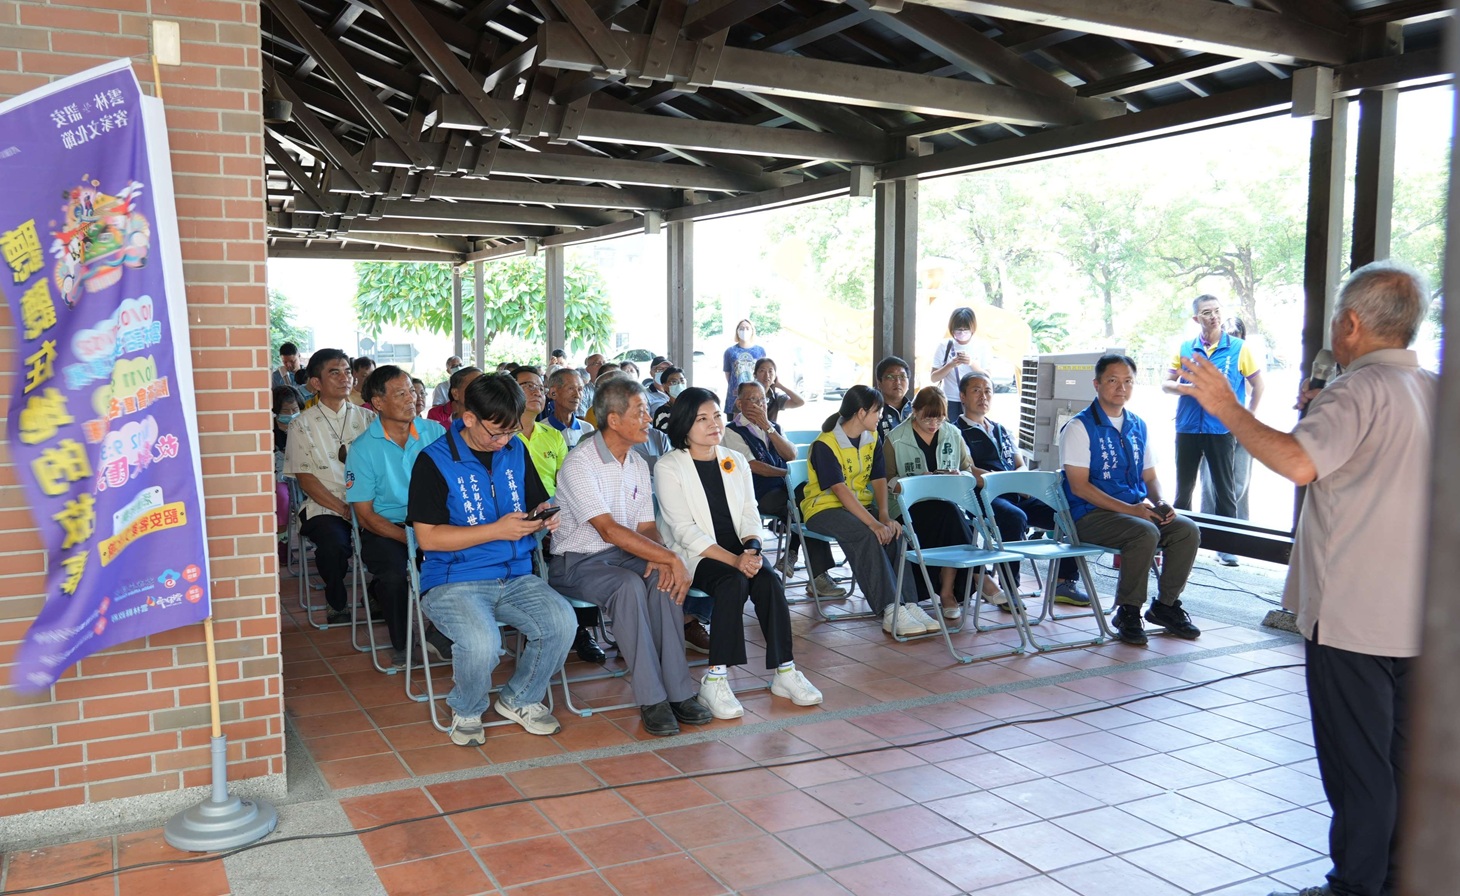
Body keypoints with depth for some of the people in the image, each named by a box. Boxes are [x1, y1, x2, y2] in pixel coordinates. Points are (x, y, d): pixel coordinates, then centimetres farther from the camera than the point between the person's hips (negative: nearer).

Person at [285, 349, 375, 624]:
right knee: (334, 545, -33)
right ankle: (338, 606, -3)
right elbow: (306, 479, 0)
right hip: (324, 507, -2)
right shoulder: (303, 425, 5)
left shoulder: (366, 418, 13)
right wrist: (344, 509, -12)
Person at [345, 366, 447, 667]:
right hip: (385, 528, -2)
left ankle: (443, 633, -3)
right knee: (394, 573, -32)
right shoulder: (363, 448, -3)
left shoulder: (434, 432, 4)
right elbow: (365, 515, -5)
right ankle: (399, 644, -2)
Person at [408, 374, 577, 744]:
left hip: (516, 576, 5)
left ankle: (519, 699, 7)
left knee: (561, 622, -22)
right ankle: (466, 711, 3)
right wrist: (497, 530, -18)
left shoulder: (516, 452, 9)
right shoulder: (434, 461, -7)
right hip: (454, 580, -5)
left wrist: (542, 517, -5)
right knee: (481, 642, -33)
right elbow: (428, 536, -12)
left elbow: (538, 503, 21)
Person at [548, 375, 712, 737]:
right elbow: (609, 530, -25)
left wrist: (658, 558, -17)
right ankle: (651, 699, -28)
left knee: (663, 579, -25)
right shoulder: (579, 464, -16)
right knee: (629, 585, -35)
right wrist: (671, 558, -28)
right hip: (578, 561, -6)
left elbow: (646, 527, 7)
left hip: (624, 555, 6)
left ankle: (677, 691, -22)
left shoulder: (638, 464, 9)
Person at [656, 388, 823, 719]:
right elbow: (684, 530, -12)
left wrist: (752, 549, -15)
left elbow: (750, 514, 9)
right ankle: (714, 680, -30)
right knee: (733, 582, -33)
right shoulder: (668, 468, -4)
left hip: (738, 550, 5)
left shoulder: (737, 462, 14)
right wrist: (733, 559, -23)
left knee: (769, 580, -26)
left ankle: (784, 672, -19)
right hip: (693, 556, -4)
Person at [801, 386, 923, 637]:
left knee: (894, 532, -24)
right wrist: (873, 523, -34)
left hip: (860, 503, 6)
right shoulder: (825, 444, -17)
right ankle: (890, 611, -34)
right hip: (824, 507, -6)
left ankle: (908, 605, -25)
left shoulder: (872, 438, 7)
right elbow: (840, 489, -25)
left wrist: (884, 515, -18)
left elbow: (879, 479, 0)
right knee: (866, 535, -34)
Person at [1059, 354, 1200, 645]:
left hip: (1139, 510, 7)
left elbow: (1150, 477, 19)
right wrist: (1129, 509, -21)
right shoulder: (1079, 427, -7)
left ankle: (1165, 605, 3)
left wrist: (1160, 504, -5)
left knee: (1187, 529, -15)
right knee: (1145, 533, -32)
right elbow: (1080, 486, -13)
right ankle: (1126, 611, -13)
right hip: (1091, 515, -6)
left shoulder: (1138, 426, 14)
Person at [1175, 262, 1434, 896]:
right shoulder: (1435, 393, 10)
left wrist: (1227, 409, -23)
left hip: (1351, 617, -8)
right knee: (1404, 759, 17)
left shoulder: (1359, 391, -17)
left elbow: (1300, 463, -33)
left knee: (1356, 762, 3)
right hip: (1417, 617, 8)